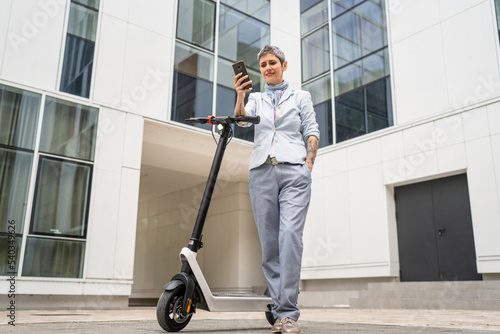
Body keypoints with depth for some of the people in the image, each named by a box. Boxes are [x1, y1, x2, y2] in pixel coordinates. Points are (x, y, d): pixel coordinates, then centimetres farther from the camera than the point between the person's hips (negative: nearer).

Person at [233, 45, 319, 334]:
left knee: (290, 236, -19)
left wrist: (308, 166, -3)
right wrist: (240, 96, -16)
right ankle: (280, 310, 2)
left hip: (293, 171, -2)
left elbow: (312, 132, 11)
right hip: (261, 172, 3)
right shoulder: (256, 99, 22)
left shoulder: (301, 97, 18)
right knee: (269, 242, -3)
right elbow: (242, 120, 3)